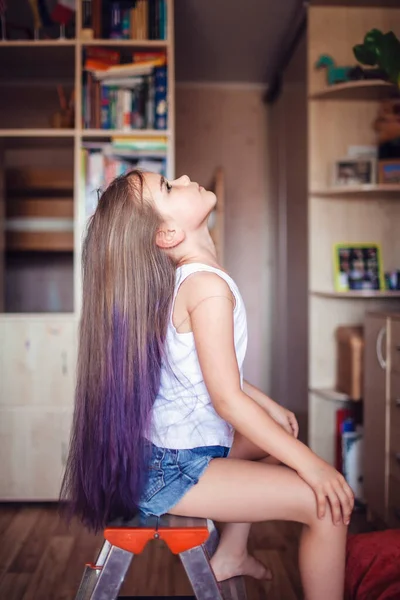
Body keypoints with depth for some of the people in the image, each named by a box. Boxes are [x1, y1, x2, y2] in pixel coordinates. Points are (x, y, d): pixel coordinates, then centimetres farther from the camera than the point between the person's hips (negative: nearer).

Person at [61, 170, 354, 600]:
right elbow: (228, 400, -25)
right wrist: (310, 464, -18)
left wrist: (269, 406, 17)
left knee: (278, 437, 30)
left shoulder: (181, 280, 6)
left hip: (165, 446, 10)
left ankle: (229, 555, 35)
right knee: (327, 505, -12)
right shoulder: (209, 286, -23)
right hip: (170, 474, -10)